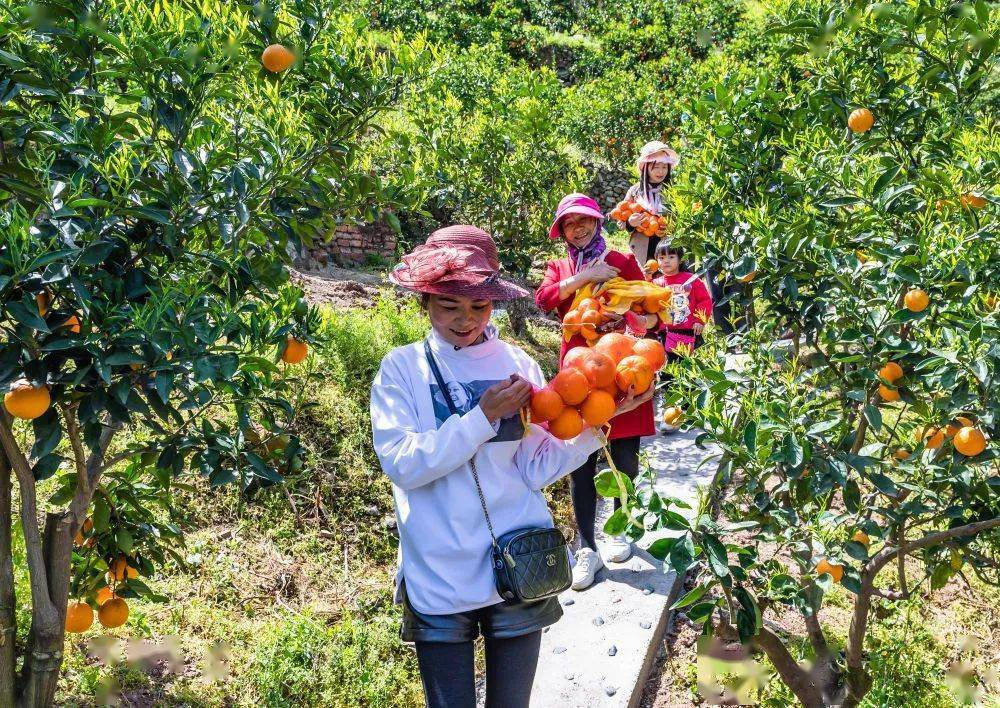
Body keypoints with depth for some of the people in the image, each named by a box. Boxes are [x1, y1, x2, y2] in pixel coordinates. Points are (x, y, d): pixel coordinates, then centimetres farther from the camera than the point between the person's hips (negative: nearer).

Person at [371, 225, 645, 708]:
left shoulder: (518, 366, 1)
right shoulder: (402, 368, -4)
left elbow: (538, 468, -1)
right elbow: (402, 463, -16)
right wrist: (483, 417, -19)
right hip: (439, 579, -2)